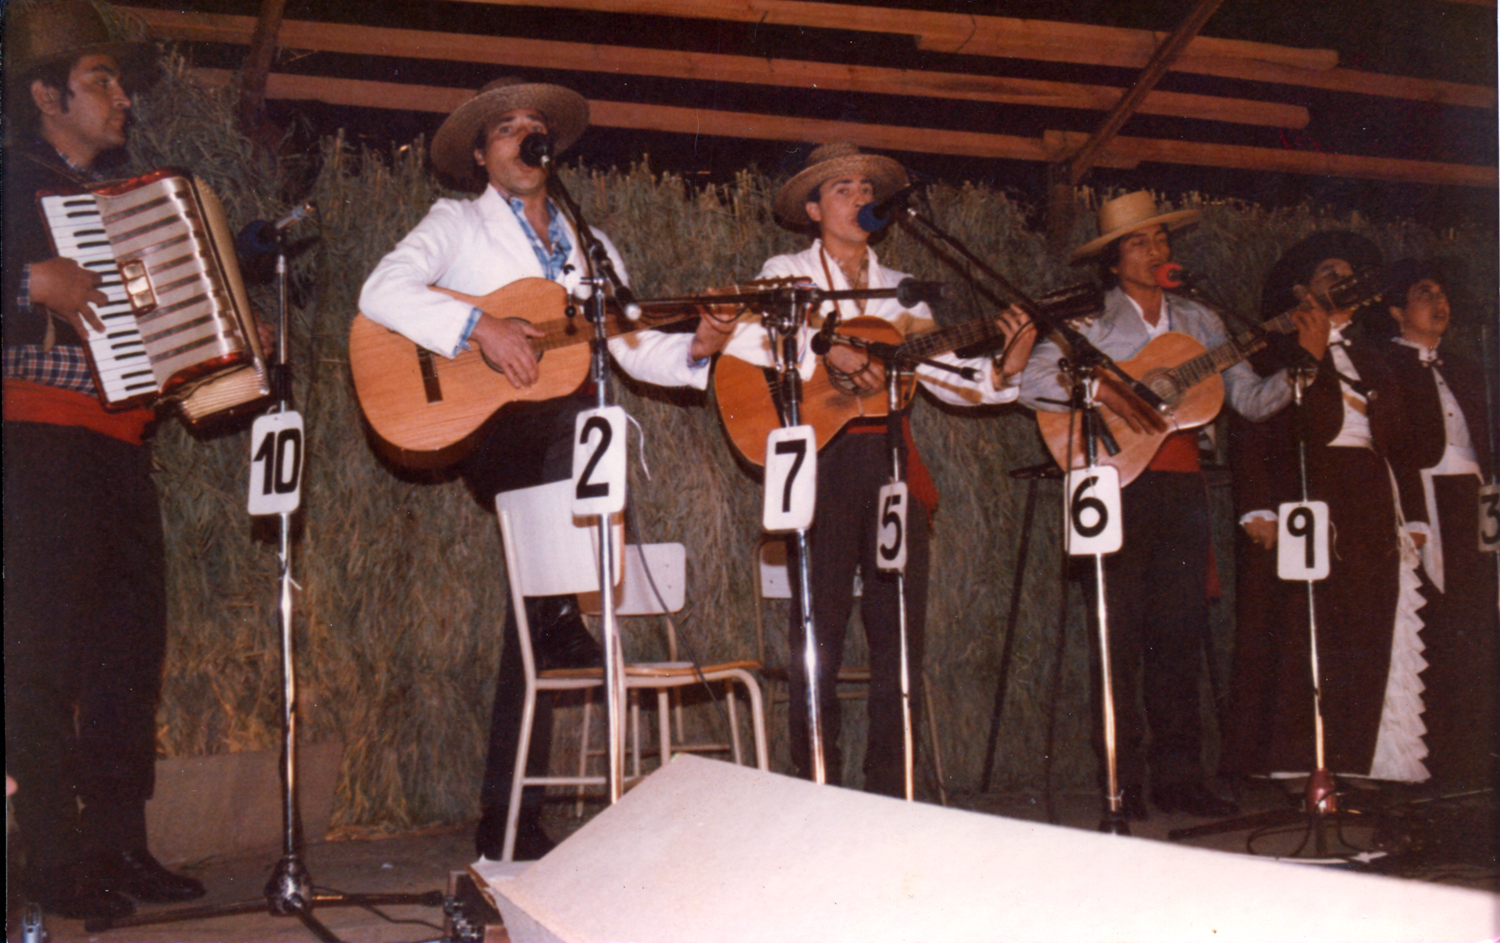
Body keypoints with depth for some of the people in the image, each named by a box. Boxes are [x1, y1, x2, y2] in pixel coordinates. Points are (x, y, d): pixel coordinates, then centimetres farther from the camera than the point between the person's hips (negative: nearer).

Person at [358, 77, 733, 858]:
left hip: (565, 441, 4)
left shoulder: (590, 246, 22)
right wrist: (481, 327, -20)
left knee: (541, 587, -1)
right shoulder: (456, 225, 10)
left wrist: (695, 348, -5)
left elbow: (633, 348, 14)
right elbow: (381, 292, -9)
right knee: (583, 424, -33)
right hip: (484, 428, -4)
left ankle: (506, 817, 6)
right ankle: (564, 625, -19)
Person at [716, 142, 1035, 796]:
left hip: (890, 457, 4)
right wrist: (826, 354, -20)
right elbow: (739, 341, -12)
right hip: (822, 456, -4)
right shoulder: (788, 273, 7)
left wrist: (1002, 371, -6)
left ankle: (892, 792, 11)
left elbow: (947, 377, 12)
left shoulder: (899, 289, 20)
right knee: (820, 627, -4)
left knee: (901, 628, 3)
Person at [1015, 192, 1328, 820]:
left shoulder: (1198, 322, 16)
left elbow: (1251, 400, 12)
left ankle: (1178, 775, 10)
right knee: (1121, 628, -5)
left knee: (1182, 629, 3)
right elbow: (1031, 380, -9)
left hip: (1182, 483, 4)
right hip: (1118, 482, -4)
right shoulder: (1091, 322, 4)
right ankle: (1122, 781, 0)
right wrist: (1105, 392, -18)